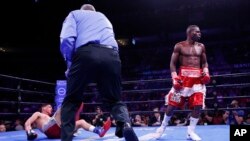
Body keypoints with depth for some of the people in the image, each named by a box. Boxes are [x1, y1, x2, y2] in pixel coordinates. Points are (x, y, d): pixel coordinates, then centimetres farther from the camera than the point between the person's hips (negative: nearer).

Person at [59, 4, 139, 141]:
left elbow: (66, 39, 5)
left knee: (71, 101, 13)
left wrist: (69, 64, 15)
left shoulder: (74, 14, 25)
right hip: (111, 56, 3)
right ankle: (125, 124, -15)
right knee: (115, 100, 14)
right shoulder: (104, 17, 39)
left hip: (86, 53, -3)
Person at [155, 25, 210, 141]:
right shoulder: (179, 46, 2)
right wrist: (175, 78, -13)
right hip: (183, 77, -3)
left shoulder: (201, 47, 14)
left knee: (198, 105, -7)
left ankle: (191, 131, 5)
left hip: (198, 78, 4)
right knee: (172, 104, -2)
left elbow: (204, 62, 19)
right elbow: (172, 63, 0)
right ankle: (163, 126, 19)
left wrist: (206, 72, -2)